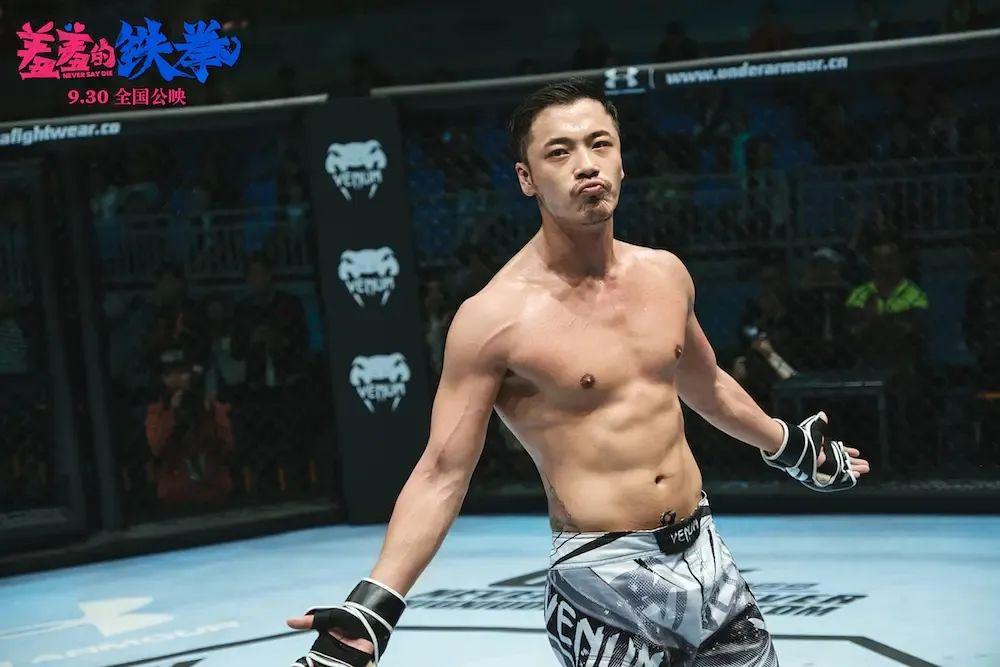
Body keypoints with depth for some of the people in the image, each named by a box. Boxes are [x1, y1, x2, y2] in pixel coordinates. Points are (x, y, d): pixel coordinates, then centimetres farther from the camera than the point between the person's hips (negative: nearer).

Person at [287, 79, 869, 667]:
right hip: (604, 579, -6)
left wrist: (793, 450, 34)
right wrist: (374, 607, -23)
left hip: (705, 554, 6)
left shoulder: (665, 273, 3)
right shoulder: (495, 316, -15)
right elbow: (442, 474, -14)